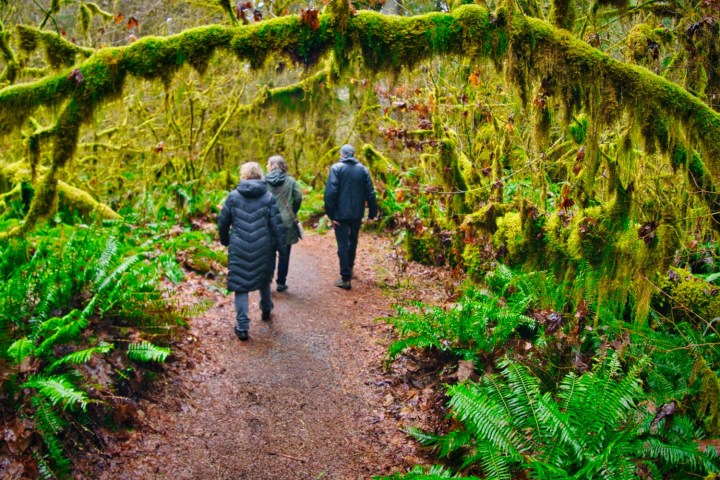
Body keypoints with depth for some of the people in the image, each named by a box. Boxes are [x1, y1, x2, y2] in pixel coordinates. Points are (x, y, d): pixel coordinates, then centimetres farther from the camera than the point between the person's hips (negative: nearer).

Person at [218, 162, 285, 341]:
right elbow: (277, 225, -6)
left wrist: (225, 240, 20)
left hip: (239, 249, -1)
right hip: (263, 249, 2)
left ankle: (242, 327, -2)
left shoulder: (234, 196, -3)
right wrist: (279, 244, 6)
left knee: (240, 285, 4)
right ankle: (266, 310, 45)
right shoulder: (268, 197, -4)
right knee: (264, 279, 25)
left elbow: (223, 222, 4)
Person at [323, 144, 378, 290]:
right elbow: (370, 193, 1)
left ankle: (346, 278, -1)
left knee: (343, 244, 1)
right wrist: (372, 212, 6)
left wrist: (330, 214, -11)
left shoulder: (336, 168, -7)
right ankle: (349, 268, 35)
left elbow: (330, 192, -14)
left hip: (341, 213, -4)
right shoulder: (362, 169, 4)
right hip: (357, 213, 4)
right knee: (353, 240, 23)